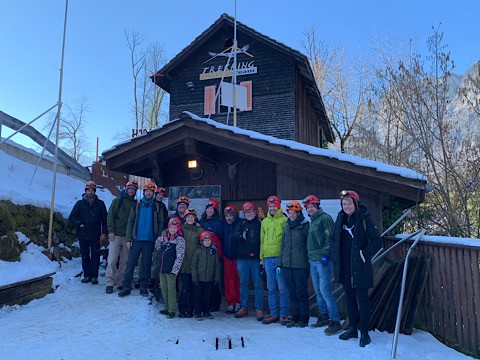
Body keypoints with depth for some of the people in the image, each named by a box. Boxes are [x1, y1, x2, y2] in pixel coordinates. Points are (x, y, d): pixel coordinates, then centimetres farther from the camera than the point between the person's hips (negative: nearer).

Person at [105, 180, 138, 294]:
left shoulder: (135, 204, 12)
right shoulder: (117, 201, 5)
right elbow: (110, 216, 1)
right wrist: (111, 231, -9)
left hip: (127, 236, 2)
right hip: (116, 235, -2)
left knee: (125, 261, 3)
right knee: (112, 260, -5)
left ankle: (121, 283, 12)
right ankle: (110, 283, 1)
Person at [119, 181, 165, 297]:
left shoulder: (157, 207, 6)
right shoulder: (136, 206, 7)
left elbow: (161, 224, 5)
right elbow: (130, 222, 6)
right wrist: (128, 239, -3)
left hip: (150, 240, 0)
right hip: (136, 239, 0)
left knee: (146, 264, 7)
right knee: (130, 263, -2)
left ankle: (143, 287, 15)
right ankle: (126, 287, 5)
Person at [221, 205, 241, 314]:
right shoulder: (223, 225, 8)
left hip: (238, 256, -4)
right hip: (227, 256, 4)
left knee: (238, 280, 3)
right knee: (229, 280, 6)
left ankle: (239, 302, 14)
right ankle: (231, 302, 14)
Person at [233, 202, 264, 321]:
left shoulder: (260, 223, 2)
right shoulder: (241, 223, 13)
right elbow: (235, 233, -4)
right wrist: (241, 234, -26)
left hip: (256, 258, -3)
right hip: (243, 258, 3)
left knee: (258, 285, 0)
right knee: (243, 284, 11)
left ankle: (259, 310, 7)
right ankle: (243, 308, 22)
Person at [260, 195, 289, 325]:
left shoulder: (284, 220, -2)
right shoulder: (264, 222, 16)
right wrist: (262, 257, 16)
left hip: (280, 257, -5)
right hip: (268, 258, 5)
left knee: (282, 288, -2)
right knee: (271, 288, 10)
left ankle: (284, 314, 8)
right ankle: (273, 314, 19)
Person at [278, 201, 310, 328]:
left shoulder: (305, 226, -3)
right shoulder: (287, 227, 14)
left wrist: (310, 260, -8)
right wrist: (280, 263, 15)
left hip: (301, 265, -5)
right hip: (287, 265, 6)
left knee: (301, 293, 0)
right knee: (292, 293, 11)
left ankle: (304, 318, 12)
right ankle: (295, 317, 21)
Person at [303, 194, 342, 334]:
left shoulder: (325, 218, -8)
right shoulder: (312, 221, 19)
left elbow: (330, 238, -16)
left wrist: (325, 254, -22)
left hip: (323, 260, -9)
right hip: (313, 261, 9)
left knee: (325, 291, -11)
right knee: (318, 291, 13)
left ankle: (335, 321, -4)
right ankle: (323, 316, 24)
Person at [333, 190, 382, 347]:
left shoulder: (364, 219, -9)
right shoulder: (340, 220, 8)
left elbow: (377, 241, -9)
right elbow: (336, 241, 18)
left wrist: (365, 254, -15)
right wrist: (336, 258, 9)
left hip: (360, 267, -5)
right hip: (345, 267, 6)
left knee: (362, 298, 1)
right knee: (350, 297, 14)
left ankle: (364, 332, 11)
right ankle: (352, 328, 27)